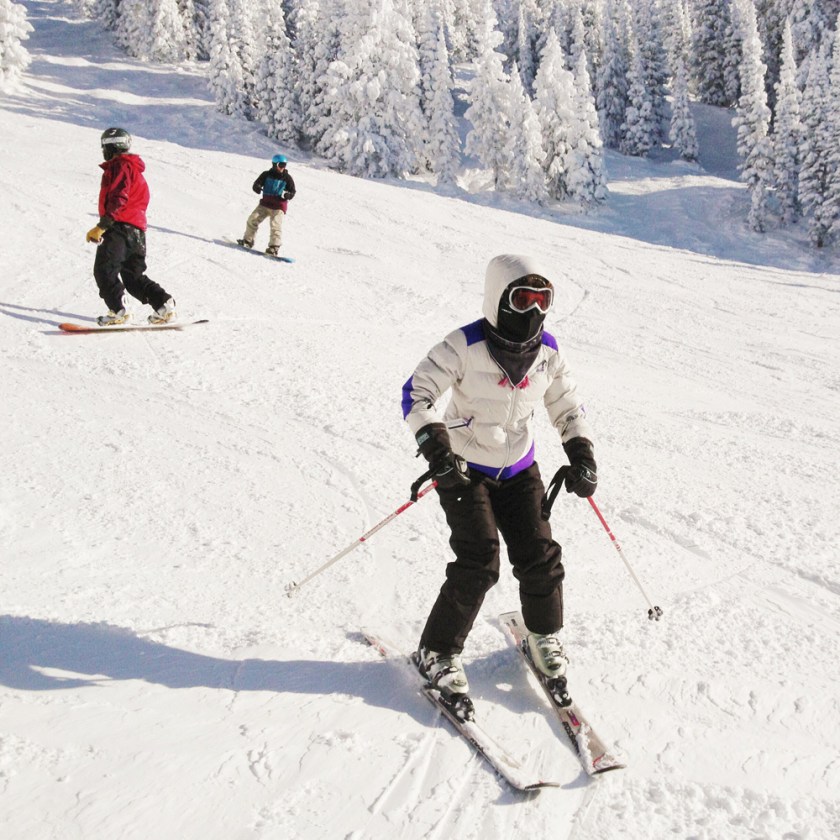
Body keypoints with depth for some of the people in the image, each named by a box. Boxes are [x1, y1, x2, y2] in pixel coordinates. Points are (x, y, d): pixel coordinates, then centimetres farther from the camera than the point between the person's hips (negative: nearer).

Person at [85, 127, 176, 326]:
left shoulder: (120, 166, -5)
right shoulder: (134, 169, 26)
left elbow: (118, 200, -18)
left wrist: (102, 226, -21)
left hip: (120, 227, -10)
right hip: (137, 229, 10)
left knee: (104, 270, -10)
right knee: (133, 276, 14)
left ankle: (118, 311, -17)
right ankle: (163, 304, 6)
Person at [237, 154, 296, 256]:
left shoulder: (287, 178, -1)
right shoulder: (266, 175, 4)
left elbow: (292, 193, 2)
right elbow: (256, 185, 6)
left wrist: (286, 195, -21)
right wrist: (257, 188, -19)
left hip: (279, 206, -3)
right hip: (265, 204, 3)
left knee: (275, 225, -19)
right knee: (252, 220, -1)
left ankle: (274, 247, -17)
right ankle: (248, 241, 15)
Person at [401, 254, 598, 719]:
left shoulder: (547, 351, -4)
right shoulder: (465, 346, -20)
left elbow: (568, 407, 9)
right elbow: (417, 392, -22)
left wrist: (581, 454, -4)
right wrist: (435, 443, -36)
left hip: (518, 470, 5)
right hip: (464, 468, -5)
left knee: (539, 556, 1)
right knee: (479, 563, -13)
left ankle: (545, 638, 28)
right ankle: (438, 654, 4)